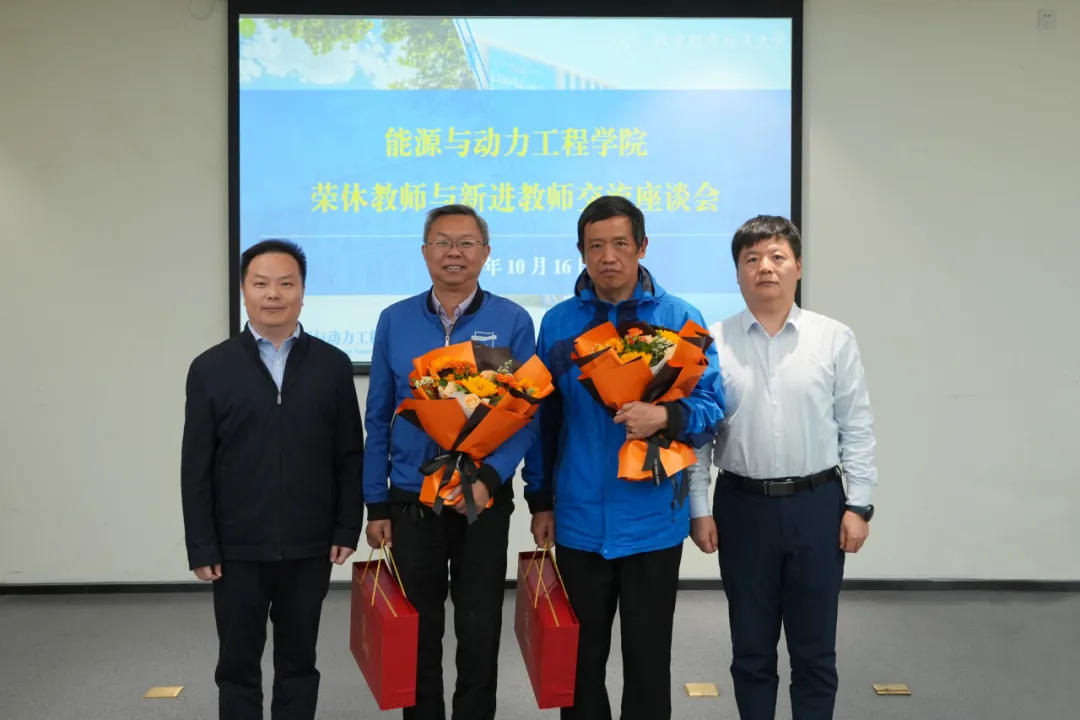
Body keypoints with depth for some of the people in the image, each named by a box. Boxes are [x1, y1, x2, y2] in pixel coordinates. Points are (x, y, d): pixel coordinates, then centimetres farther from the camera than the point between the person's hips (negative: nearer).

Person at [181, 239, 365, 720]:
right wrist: (201, 547, -5)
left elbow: (350, 455, 4)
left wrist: (347, 528, -2)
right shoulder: (211, 368, 1)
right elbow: (196, 466, -1)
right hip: (237, 548, 0)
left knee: (298, 662, 12)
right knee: (237, 665, 11)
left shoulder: (333, 365, 3)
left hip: (309, 546, 1)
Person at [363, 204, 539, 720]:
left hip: (484, 501, -1)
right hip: (411, 502, 2)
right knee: (417, 633, 12)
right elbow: (379, 420, 5)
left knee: (480, 632, 9)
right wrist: (377, 504, 3)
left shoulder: (512, 322, -4)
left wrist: (489, 478, -19)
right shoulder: (395, 321, 2)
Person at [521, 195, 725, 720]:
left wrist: (666, 417, -25)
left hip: (652, 520, -1)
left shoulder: (680, 319, -4)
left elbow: (711, 408, -4)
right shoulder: (558, 323, 2)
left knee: (648, 657, 10)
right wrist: (540, 501, 7)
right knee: (581, 656, 15)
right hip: (578, 519, 2)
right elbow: (543, 419, 7)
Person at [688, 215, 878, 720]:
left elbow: (857, 429, 1)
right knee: (751, 649, 14)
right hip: (743, 506, 0)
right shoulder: (713, 344, -1)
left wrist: (858, 505, -3)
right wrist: (699, 509, -1)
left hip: (817, 504, 0)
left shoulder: (834, 339, -1)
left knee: (814, 649, 10)